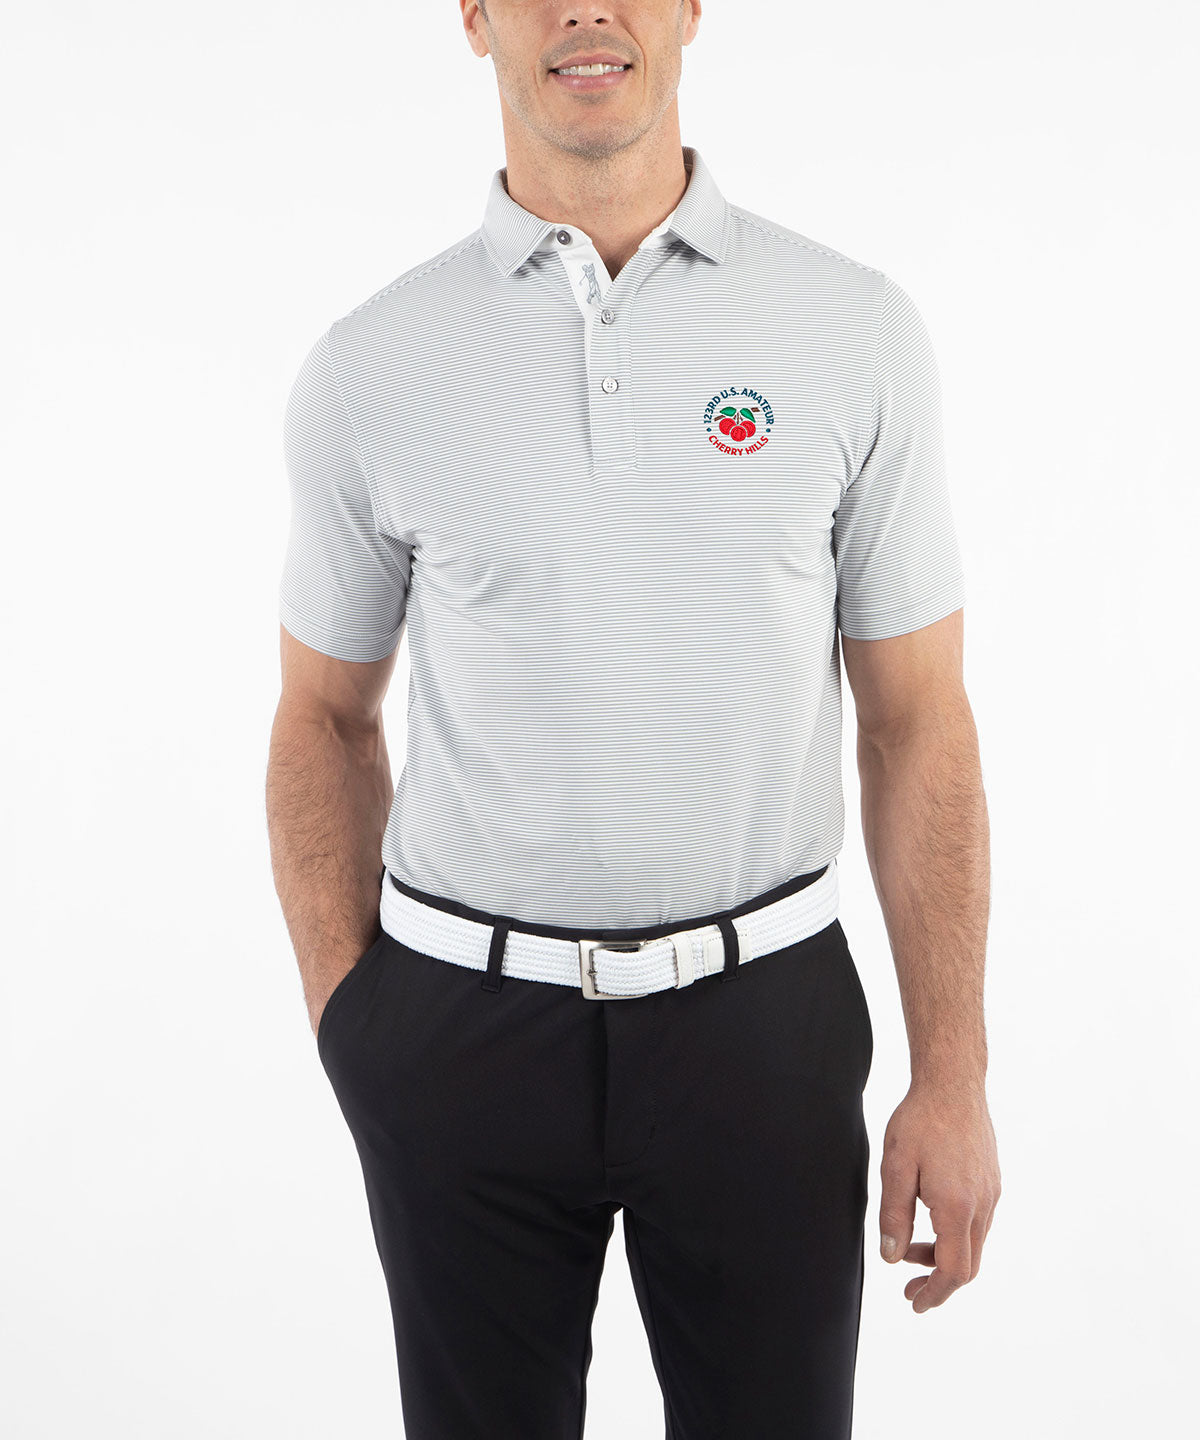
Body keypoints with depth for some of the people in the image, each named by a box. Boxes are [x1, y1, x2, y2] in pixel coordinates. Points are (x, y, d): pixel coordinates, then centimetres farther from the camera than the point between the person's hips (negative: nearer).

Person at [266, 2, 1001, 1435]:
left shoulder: (856, 333, -4)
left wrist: (952, 1077, -3)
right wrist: (344, 1021, -1)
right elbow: (326, 718, 7)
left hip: (756, 1011, 0)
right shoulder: (370, 368, -2)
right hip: (463, 1015, 1)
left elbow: (918, 721, -1)